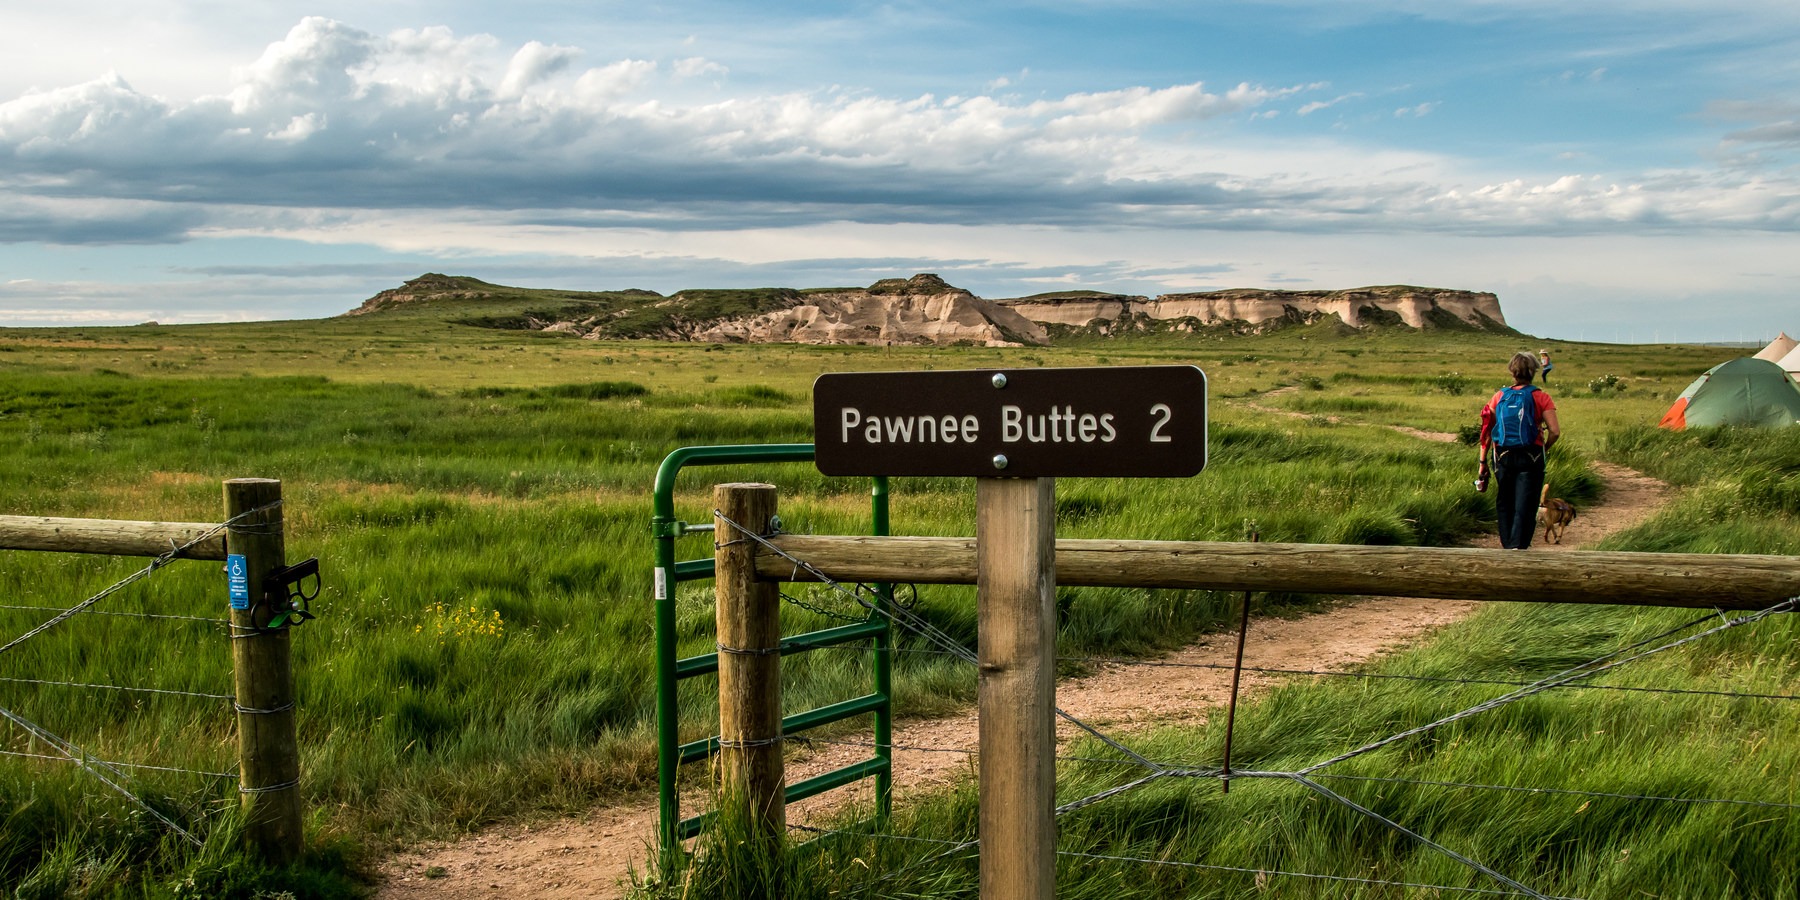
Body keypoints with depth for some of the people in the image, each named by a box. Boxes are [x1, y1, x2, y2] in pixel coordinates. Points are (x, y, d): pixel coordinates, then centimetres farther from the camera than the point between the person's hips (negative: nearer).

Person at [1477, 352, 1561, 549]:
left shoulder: (1500, 396, 4)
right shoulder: (1540, 398, -4)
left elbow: (1486, 430, 3)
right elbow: (1555, 431, -12)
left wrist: (1483, 461, 8)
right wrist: (1544, 448, 8)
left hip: (1502, 457, 3)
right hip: (1530, 458, -3)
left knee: (1504, 504, 15)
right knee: (1524, 506, -2)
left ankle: (1507, 544, 22)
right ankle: (1518, 546, -13)